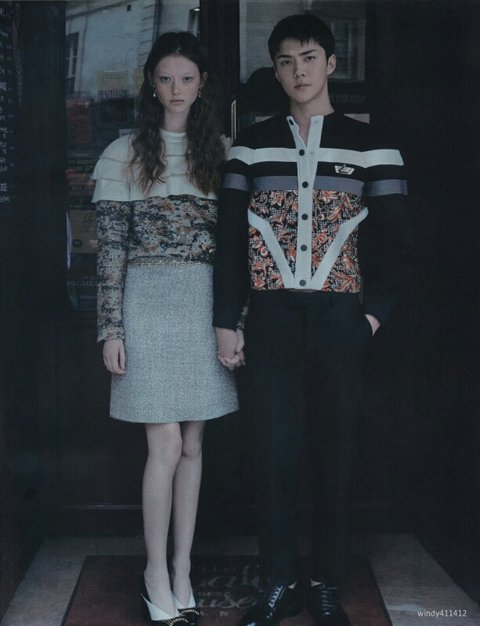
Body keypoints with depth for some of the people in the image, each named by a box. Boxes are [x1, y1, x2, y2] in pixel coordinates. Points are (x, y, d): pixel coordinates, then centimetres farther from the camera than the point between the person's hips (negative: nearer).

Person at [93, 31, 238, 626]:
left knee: (192, 445, 8)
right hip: (150, 302, -3)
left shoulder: (219, 152, 11)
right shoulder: (124, 155, 1)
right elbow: (111, 247, -1)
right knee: (167, 444, -5)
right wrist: (110, 329, -6)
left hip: (206, 304, 3)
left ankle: (182, 568, 20)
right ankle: (156, 571, 13)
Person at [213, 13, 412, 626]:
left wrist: (374, 312, -5)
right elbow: (230, 236, 7)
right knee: (275, 454, 3)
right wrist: (225, 321, 1)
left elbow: (393, 240, 5)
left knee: (333, 453, 6)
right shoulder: (252, 144, 9)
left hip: (339, 321, -1)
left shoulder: (368, 145, 6)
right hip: (271, 318, 1)